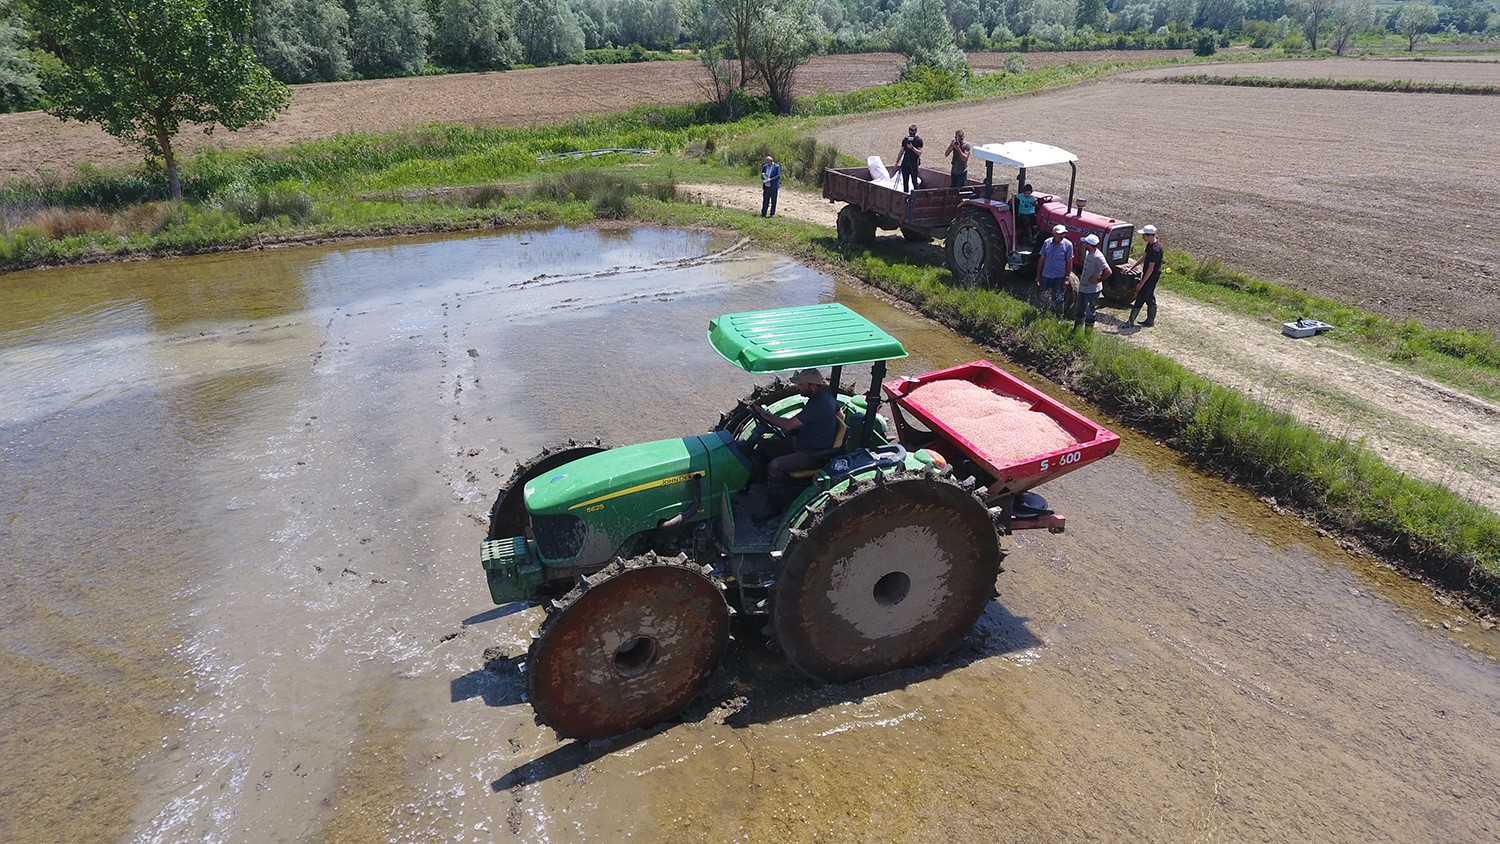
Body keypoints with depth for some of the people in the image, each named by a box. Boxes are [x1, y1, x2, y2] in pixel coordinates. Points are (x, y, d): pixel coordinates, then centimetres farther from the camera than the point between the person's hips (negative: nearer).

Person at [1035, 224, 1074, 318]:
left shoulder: (1068, 244, -10)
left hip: (1059, 277, -3)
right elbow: (1041, 259, 5)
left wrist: (1067, 277, -6)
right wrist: (1038, 275, 6)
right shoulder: (1047, 242, -3)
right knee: (1044, 298, 14)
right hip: (1046, 276, 3)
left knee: (1057, 300, 5)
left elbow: (1069, 262, -5)